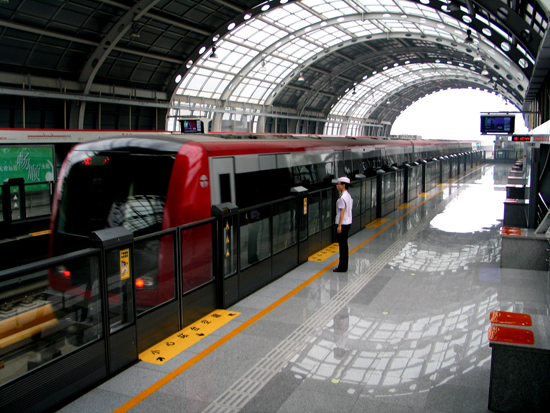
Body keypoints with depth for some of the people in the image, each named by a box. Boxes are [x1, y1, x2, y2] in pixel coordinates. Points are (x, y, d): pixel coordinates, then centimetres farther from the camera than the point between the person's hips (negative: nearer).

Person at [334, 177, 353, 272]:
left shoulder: (342, 198, -19)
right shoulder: (348, 196, 10)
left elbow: (342, 212, -20)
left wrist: (339, 225, -18)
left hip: (343, 224, -10)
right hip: (348, 223, 10)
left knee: (342, 245, -3)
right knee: (344, 245, 15)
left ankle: (342, 267, 4)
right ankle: (344, 266, 22)